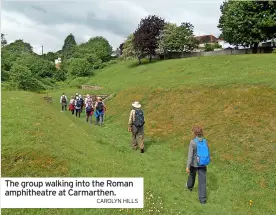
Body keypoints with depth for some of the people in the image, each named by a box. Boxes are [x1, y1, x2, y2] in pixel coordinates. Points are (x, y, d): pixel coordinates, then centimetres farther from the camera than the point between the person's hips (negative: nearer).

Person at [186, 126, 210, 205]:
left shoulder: (192, 142, -20)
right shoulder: (205, 141, -5)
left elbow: (190, 155, -22)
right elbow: (207, 152, 7)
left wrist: (187, 166, -18)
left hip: (194, 163, -2)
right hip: (203, 164, 2)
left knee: (192, 174, 27)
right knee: (202, 181, 9)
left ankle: (190, 186, 55)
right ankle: (202, 199, 10)